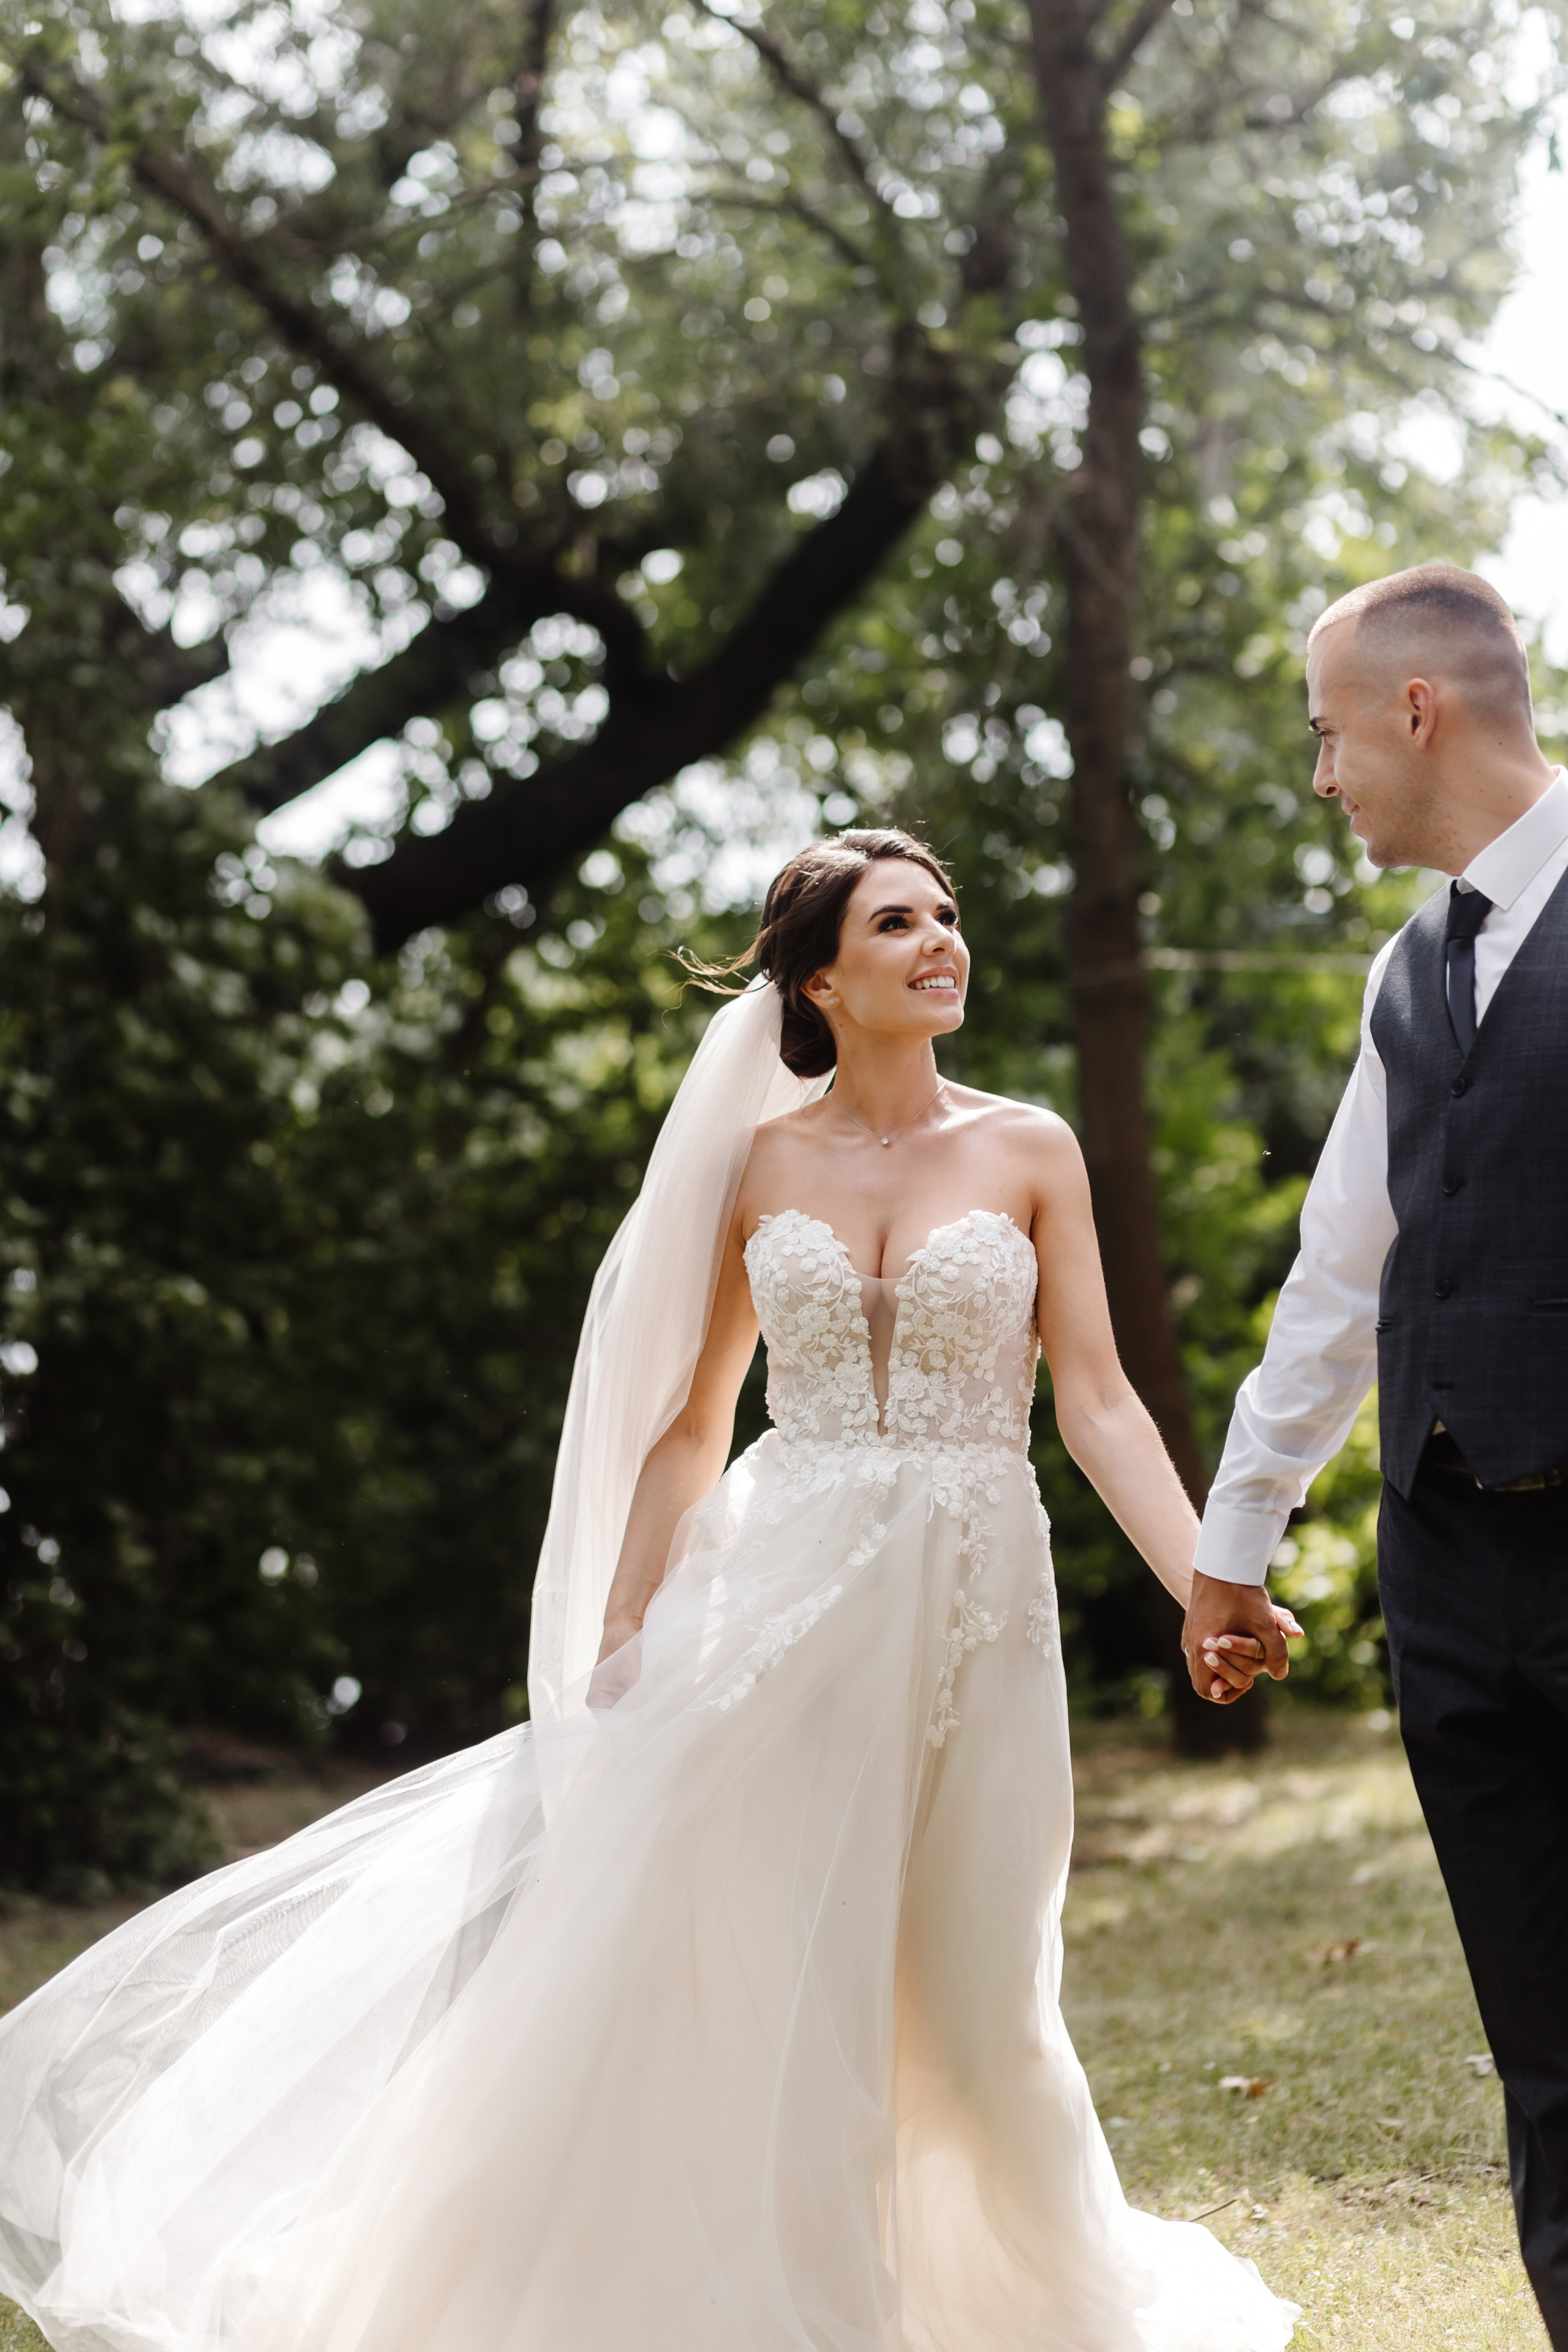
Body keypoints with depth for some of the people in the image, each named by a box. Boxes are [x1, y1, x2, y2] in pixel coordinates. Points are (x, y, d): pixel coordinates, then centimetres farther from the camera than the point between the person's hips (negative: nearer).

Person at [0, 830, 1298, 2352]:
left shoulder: (1029, 1153, 5)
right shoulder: (760, 1165, 8)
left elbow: (1098, 1401, -1)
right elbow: (688, 1422, 11)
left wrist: (1212, 1588, -13)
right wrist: (624, 1636, 5)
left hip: (971, 1610, -1)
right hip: (783, 1597, 1)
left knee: (977, 2010, 5)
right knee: (768, 1992, -4)